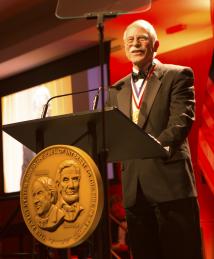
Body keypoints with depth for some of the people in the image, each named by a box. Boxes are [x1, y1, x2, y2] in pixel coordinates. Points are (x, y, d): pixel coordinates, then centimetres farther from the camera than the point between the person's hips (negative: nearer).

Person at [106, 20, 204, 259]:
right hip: (134, 186, 5)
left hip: (170, 178, -5)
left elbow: (182, 119, -10)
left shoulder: (178, 76, 4)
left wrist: (159, 145, -25)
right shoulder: (117, 90, 19)